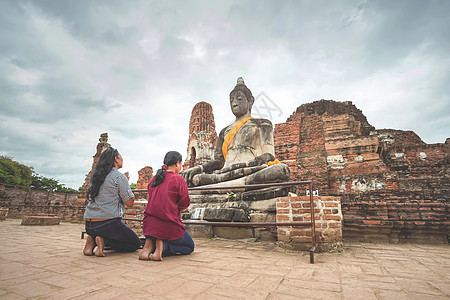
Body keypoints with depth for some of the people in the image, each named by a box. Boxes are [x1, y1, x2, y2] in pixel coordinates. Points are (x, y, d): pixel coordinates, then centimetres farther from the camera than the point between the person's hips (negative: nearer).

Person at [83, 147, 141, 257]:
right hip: (108, 222, -8)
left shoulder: (96, 176, 12)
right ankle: (104, 241, -9)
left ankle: (92, 240, 7)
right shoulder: (120, 177, -11)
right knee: (136, 244, 10)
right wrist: (126, 182, 5)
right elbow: (130, 203, -7)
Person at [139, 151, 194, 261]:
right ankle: (162, 246, -8)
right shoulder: (179, 180, -11)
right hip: (169, 225, -6)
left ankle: (149, 243, 3)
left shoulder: (153, 179, 9)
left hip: (149, 224, 6)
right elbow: (185, 204, -5)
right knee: (189, 246, 20)